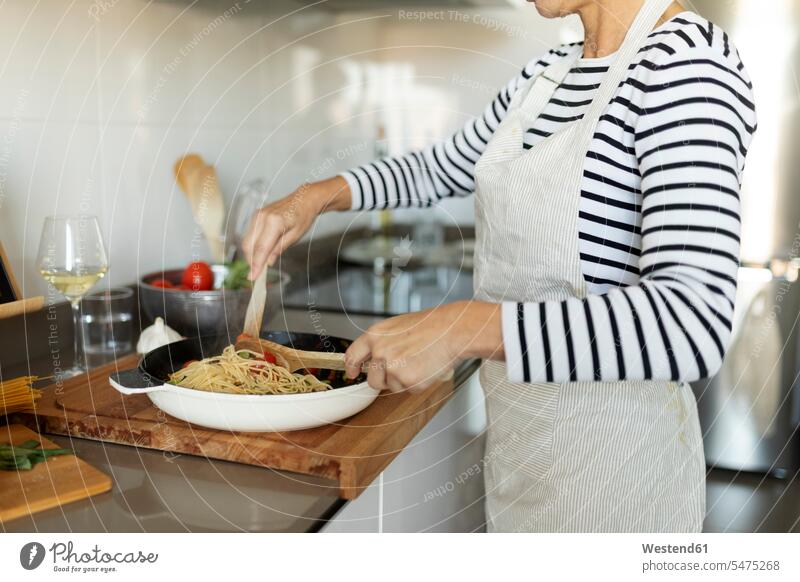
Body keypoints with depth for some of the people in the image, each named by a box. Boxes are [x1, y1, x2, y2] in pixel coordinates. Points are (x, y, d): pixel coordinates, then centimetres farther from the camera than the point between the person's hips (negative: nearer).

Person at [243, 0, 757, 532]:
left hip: (612, 449, -7)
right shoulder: (548, 74, 5)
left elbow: (696, 323, -32)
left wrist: (466, 326, -36)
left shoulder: (688, 62, -20)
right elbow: (444, 169, 19)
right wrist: (320, 196, 5)